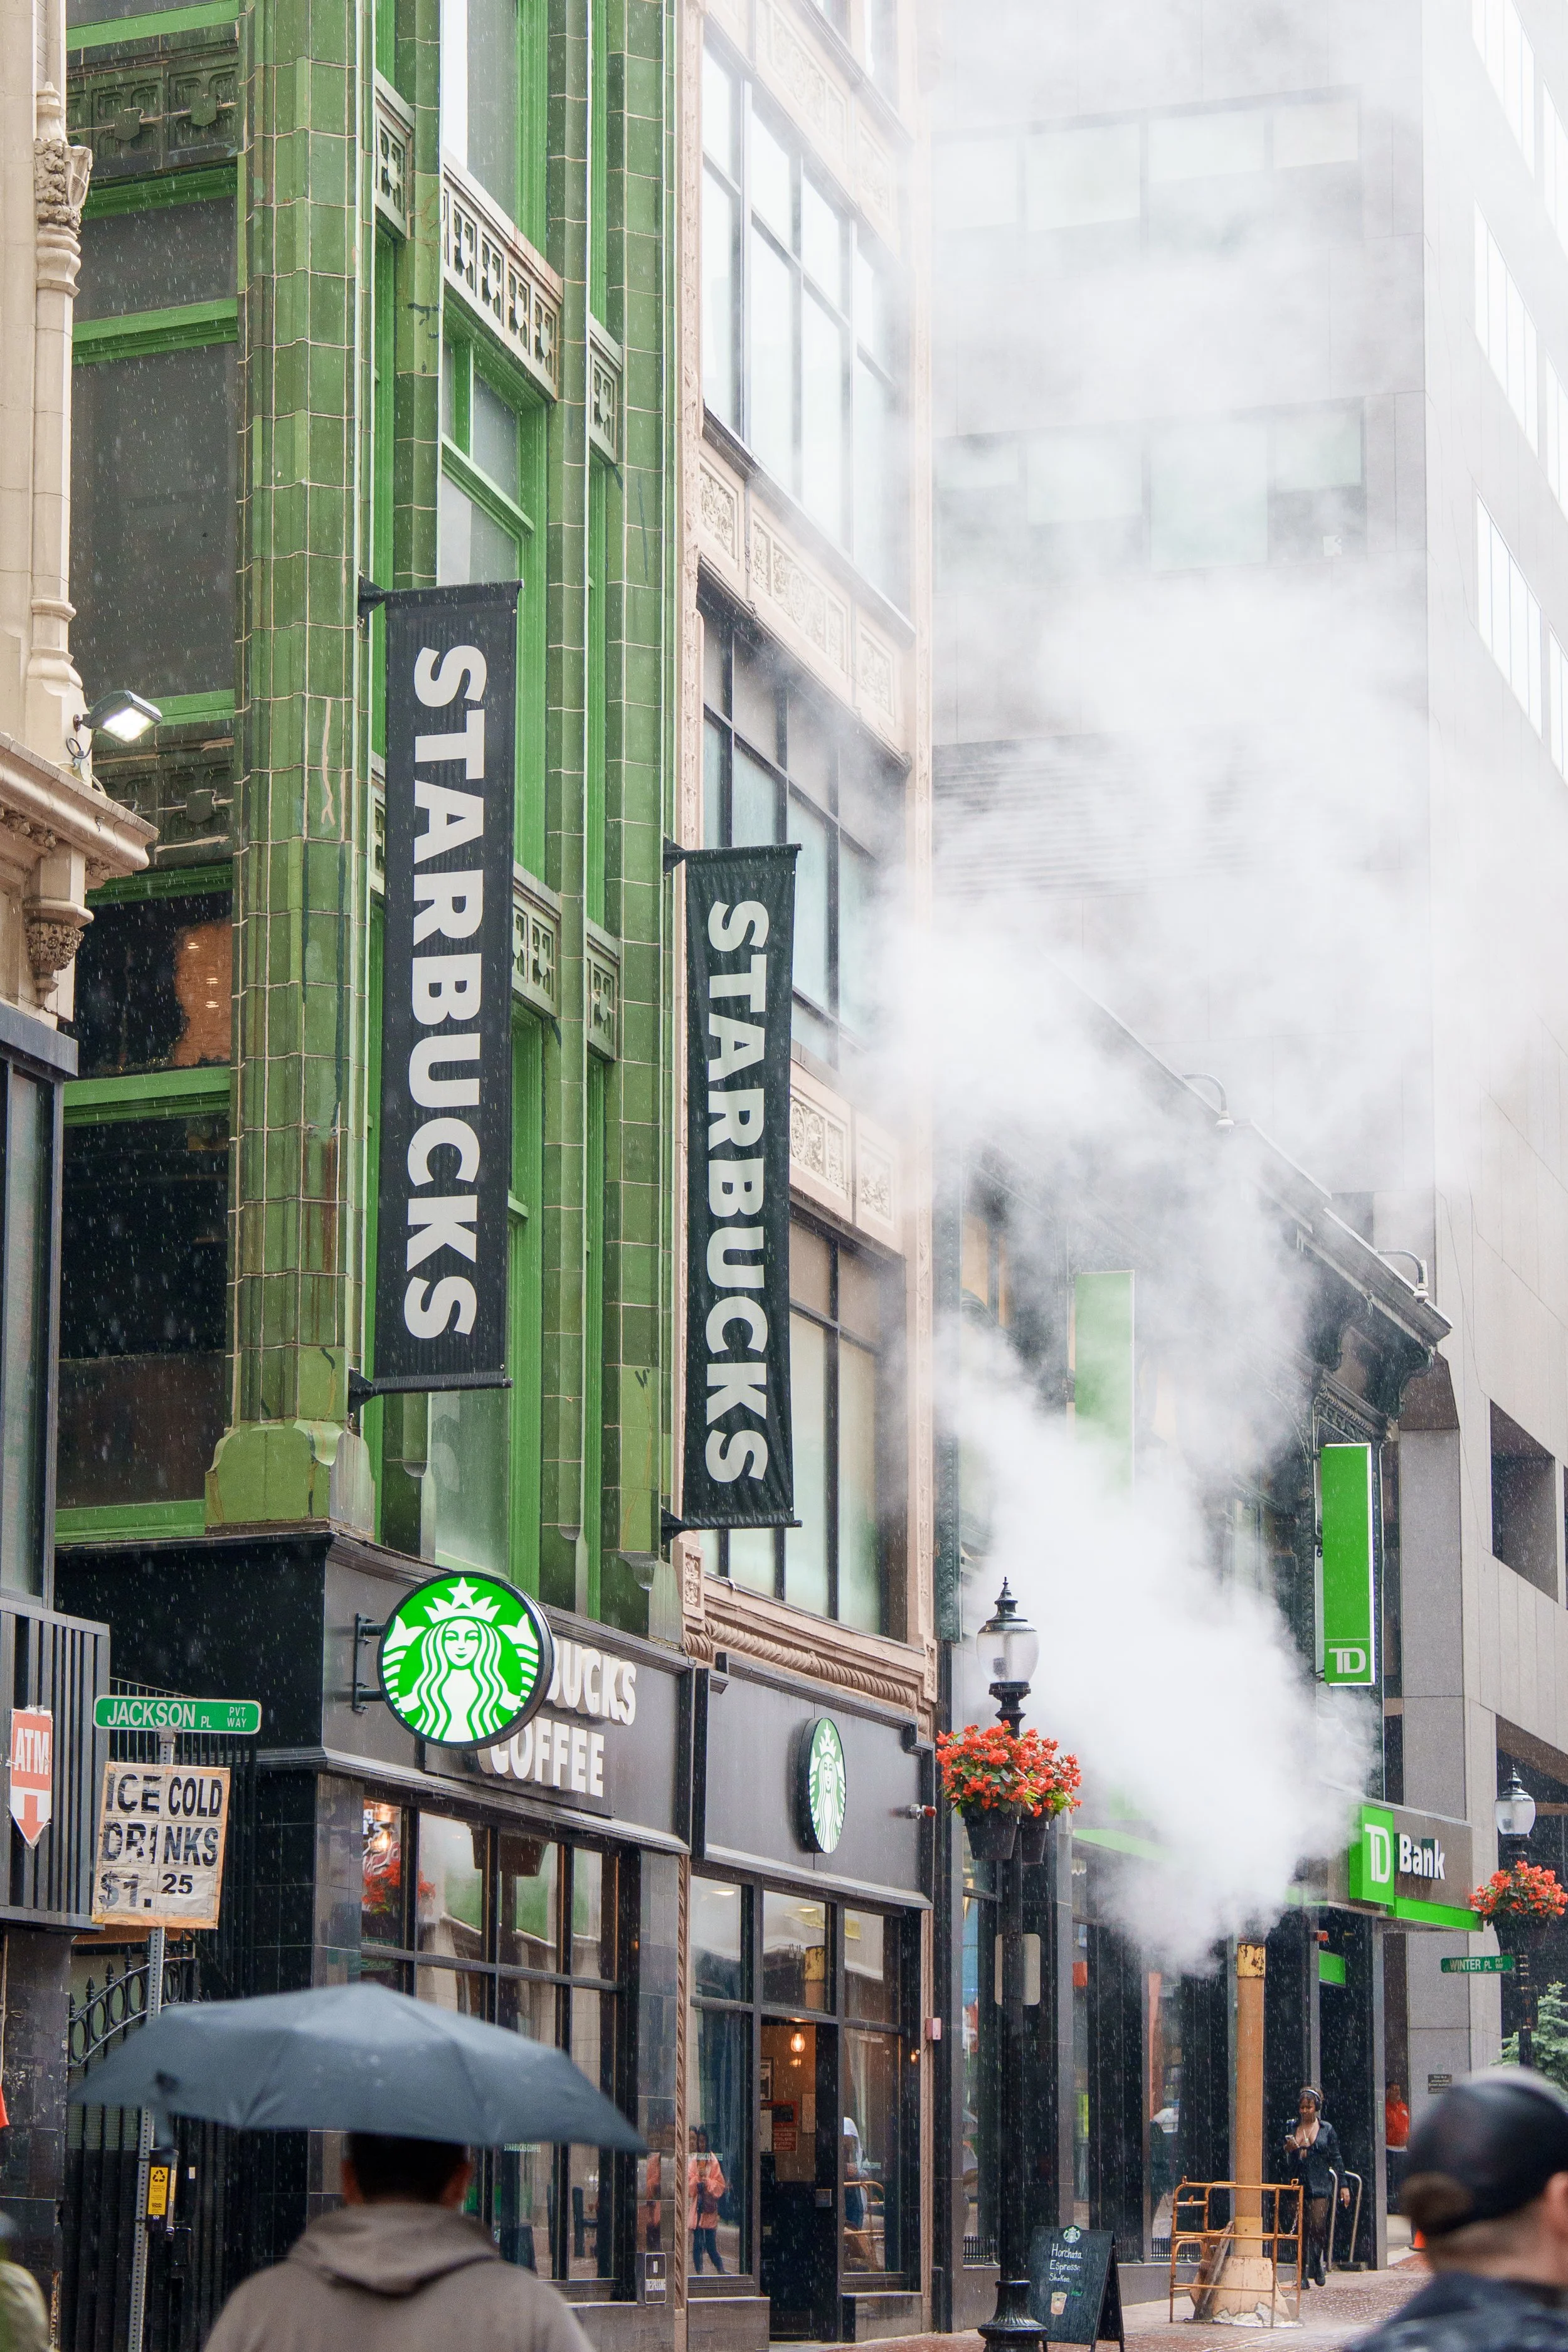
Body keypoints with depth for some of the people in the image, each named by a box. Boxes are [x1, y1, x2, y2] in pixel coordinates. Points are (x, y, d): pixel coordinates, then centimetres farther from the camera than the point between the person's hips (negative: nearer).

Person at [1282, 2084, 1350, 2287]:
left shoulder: (1327, 2129, 6)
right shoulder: (1292, 2129, 10)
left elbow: (1336, 2159, 8)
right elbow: (1286, 2165, 12)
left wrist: (1343, 2185, 4)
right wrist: (1290, 2150, -10)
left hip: (1320, 2185, -2)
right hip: (1299, 2184, 2)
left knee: (1317, 2225, -14)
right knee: (1301, 2229, 0)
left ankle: (1317, 2263, 10)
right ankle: (1303, 2272, 6)